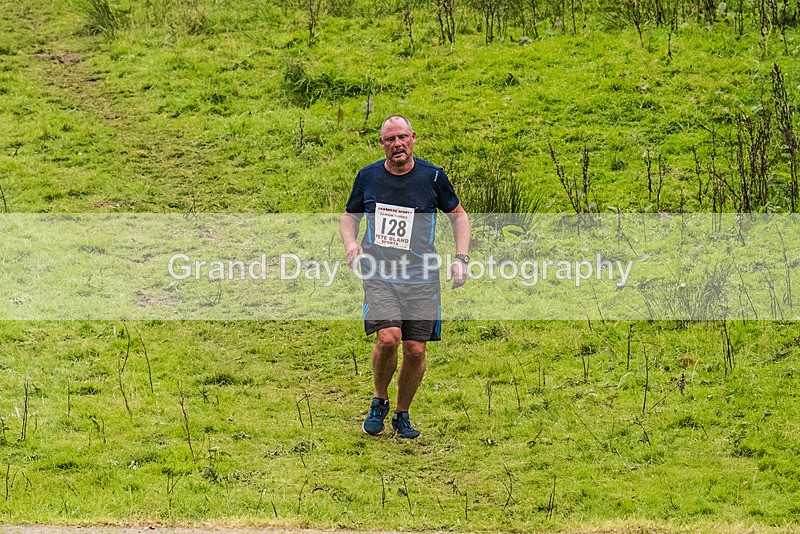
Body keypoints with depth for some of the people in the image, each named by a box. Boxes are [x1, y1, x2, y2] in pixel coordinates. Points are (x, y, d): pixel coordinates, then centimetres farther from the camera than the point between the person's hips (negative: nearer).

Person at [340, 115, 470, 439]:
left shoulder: (432, 176, 1)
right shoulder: (368, 176, 4)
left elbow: (457, 214, 14)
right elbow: (350, 215, 19)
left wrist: (461, 259, 4)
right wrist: (350, 243, -2)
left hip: (421, 278, 1)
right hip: (379, 275, -1)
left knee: (416, 351, -3)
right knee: (388, 337, -22)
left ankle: (402, 414, 21)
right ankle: (379, 402, 4)